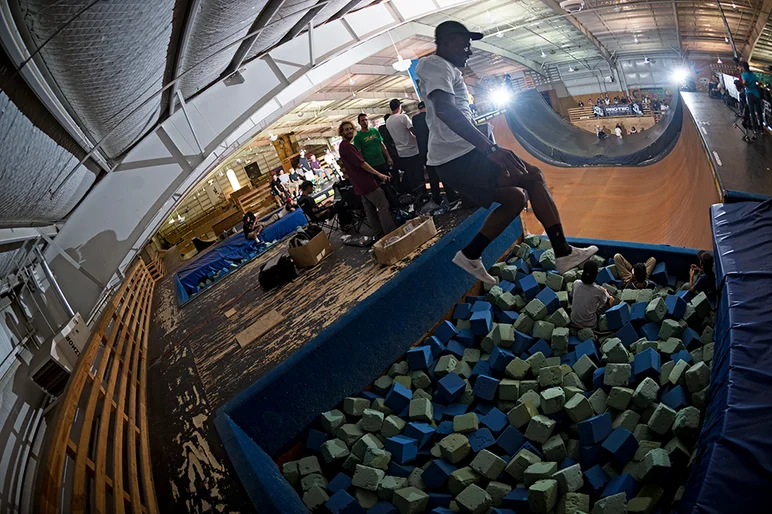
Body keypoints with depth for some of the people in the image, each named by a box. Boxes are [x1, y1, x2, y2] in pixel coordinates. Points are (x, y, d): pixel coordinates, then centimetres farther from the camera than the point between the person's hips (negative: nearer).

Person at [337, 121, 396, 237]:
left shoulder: (343, 146, 16)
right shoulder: (347, 146, -17)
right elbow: (361, 163, -21)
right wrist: (379, 174, -19)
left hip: (360, 184, 10)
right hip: (366, 183, -10)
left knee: (370, 209, 12)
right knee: (383, 205, -8)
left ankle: (379, 233, 18)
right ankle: (391, 233, -7)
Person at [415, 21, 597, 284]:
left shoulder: (442, 69, 25)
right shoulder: (436, 65, -8)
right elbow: (446, 111, -28)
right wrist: (491, 148, -37)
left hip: (450, 162, 10)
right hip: (459, 157, -10)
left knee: (514, 199, 16)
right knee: (533, 176, -6)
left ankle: (470, 255, 15)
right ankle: (563, 253, -4)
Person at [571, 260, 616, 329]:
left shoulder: (576, 283, -14)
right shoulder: (599, 290, -24)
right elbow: (606, 300, -1)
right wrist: (605, 291, 21)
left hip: (574, 320, 4)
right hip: (589, 324, -3)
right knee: (611, 299, 11)